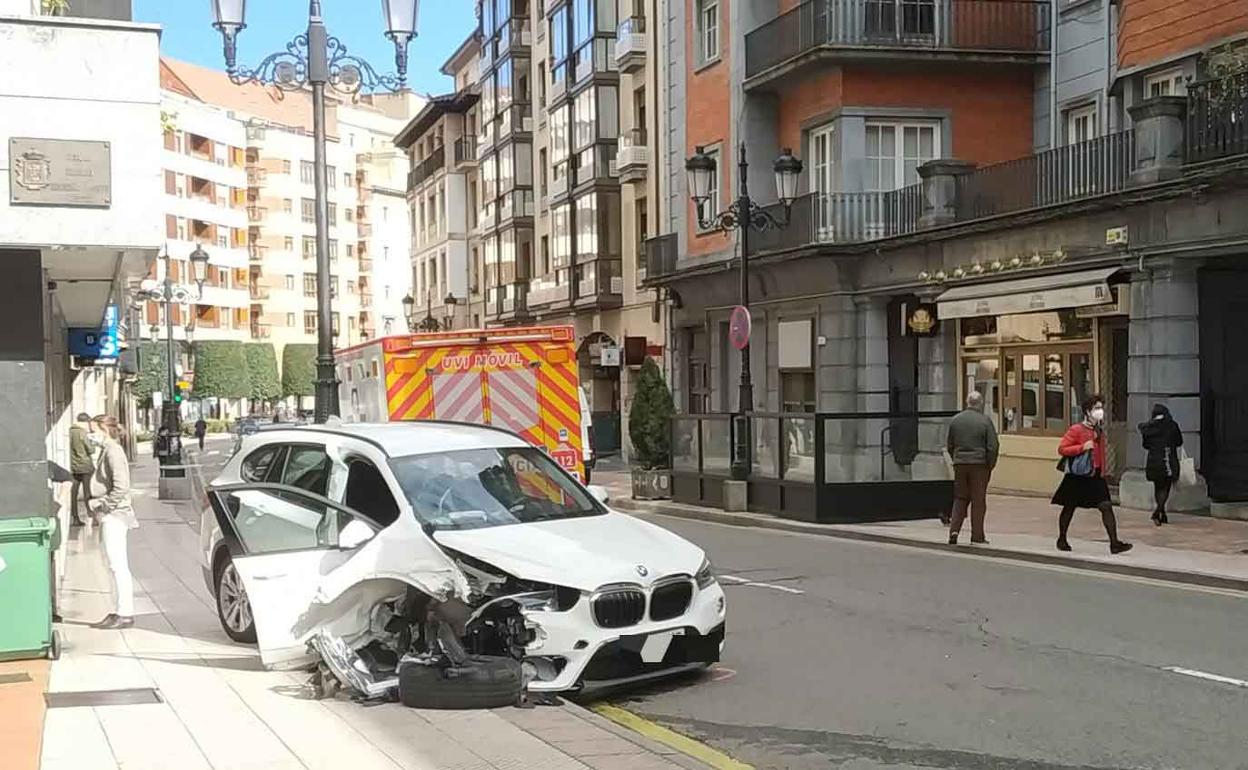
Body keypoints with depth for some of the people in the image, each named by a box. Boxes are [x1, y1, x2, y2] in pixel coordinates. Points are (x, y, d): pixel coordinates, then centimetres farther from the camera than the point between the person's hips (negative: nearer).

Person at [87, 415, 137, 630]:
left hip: (114, 516, -10)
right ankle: (119, 612, 18)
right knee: (115, 566, 12)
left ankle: (125, 614, -4)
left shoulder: (113, 452, -14)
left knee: (118, 566, -7)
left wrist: (102, 502, -15)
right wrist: (99, 503, 11)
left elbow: (121, 487, -22)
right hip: (110, 516, 10)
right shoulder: (107, 451, 16)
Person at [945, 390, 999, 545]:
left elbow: (949, 445, 9)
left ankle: (954, 529, -1)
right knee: (978, 500, 4)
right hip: (979, 464, -3)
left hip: (960, 464, 3)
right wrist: (990, 465, 1)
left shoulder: (955, 419, 4)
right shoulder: (985, 420, -7)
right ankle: (977, 536, 7)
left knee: (960, 499, 13)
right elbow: (993, 446, -9)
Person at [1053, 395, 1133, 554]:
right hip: (1077, 476, -5)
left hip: (1095, 475, 5)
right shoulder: (1076, 429, -11)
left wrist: (1102, 472, 15)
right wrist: (1082, 447, -23)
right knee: (1069, 507, 8)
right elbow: (1062, 449, -14)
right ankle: (1062, 540, 25)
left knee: (1106, 506, -8)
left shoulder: (1100, 430, 10)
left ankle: (1114, 543, -10)